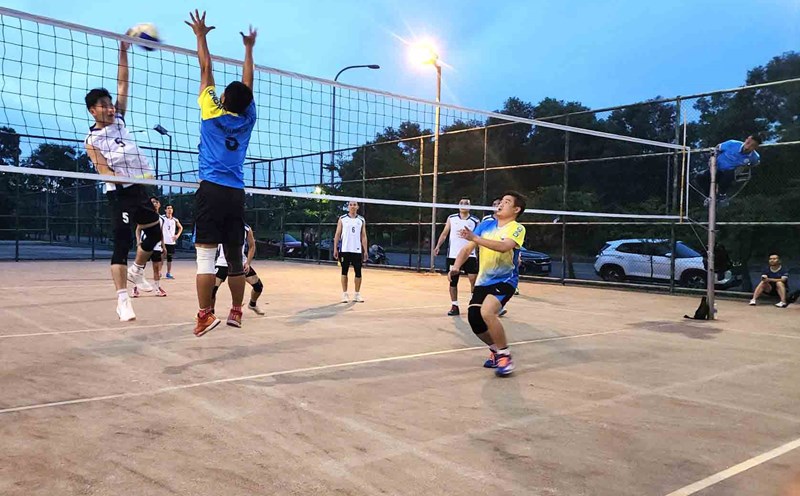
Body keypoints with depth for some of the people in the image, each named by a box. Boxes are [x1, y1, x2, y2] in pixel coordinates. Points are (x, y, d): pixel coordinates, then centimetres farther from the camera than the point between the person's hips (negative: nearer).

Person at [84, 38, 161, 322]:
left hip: (140, 188, 7)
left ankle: (136, 271, 39)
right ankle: (122, 301, -11)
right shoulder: (92, 140, -4)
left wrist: (123, 53, 1)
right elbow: (103, 170, -14)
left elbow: (123, 85, 6)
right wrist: (125, 180, -31)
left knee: (155, 234, 15)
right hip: (120, 192, -7)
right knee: (123, 243, -11)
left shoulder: (119, 121, 10)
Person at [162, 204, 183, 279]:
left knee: (170, 257, 9)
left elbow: (180, 227, 24)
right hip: (163, 241, -4)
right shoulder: (162, 218, -4)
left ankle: (169, 273, 16)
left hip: (172, 241, 4)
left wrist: (178, 235, 9)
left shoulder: (175, 220, 10)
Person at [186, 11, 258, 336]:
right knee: (235, 257, 9)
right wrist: (249, 48, 34)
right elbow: (248, 83, 22)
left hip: (211, 191, -4)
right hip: (236, 195, 4)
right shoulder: (247, 119, 9)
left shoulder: (213, 113, 1)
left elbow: (205, 69, 10)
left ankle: (205, 315, -11)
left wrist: (201, 35, 21)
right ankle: (236, 312, 15)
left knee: (206, 256, -7)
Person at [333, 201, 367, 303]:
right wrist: (335, 249, -3)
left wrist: (365, 251, 1)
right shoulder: (342, 219, 5)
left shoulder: (361, 220, 9)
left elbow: (363, 236, 8)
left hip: (357, 250, 1)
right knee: (344, 272, 2)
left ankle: (357, 294, 10)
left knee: (358, 272, 0)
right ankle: (345, 294, 10)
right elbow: (337, 234, 4)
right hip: (345, 250, -1)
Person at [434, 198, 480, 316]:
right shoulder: (451, 218, 8)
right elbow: (444, 233, 8)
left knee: (474, 280, -10)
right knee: (453, 281, 6)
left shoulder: (475, 221, 3)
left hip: (469, 255, -2)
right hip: (453, 255, 2)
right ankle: (454, 306, 16)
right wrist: (438, 246, -1)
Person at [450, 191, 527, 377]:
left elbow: (504, 246, -28)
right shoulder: (485, 225, 8)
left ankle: (504, 355, -10)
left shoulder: (517, 228, -8)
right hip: (483, 281, 6)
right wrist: (456, 266, -14)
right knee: (475, 320, -2)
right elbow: (467, 248, 4)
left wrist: (475, 238, -34)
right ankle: (496, 350, 27)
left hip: (505, 280, -6)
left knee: (487, 312, -29)